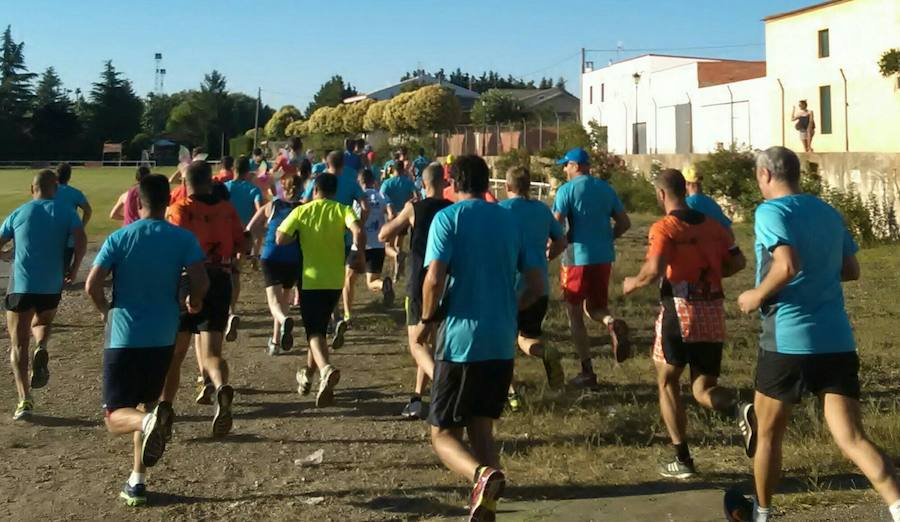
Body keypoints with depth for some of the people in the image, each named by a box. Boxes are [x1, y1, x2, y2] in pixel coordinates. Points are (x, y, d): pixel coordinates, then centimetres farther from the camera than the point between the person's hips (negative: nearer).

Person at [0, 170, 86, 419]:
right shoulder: (65, 210, 4)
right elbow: (81, 239, -10)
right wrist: (74, 268, 4)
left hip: (21, 286, -1)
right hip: (52, 286, 1)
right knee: (41, 322, 30)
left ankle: (24, 399, -6)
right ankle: (41, 350, -3)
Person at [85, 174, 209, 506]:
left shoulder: (119, 238, -5)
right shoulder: (183, 239, -3)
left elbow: (92, 286, -11)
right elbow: (201, 283, -12)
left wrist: (105, 311, 9)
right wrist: (193, 303, 10)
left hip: (124, 337, -2)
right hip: (162, 338, 3)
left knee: (115, 417, 2)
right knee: (145, 405, 20)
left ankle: (149, 420, -32)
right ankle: (137, 482, 18)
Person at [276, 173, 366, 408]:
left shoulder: (301, 211, -2)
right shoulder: (342, 210, -1)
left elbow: (280, 239, -6)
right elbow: (358, 231, -20)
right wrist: (361, 255, -6)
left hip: (311, 279, -2)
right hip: (335, 280, 2)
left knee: (314, 331, -3)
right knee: (319, 327, 21)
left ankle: (326, 369, -31)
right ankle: (308, 375, 33)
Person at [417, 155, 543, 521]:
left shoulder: (447, 218, -5)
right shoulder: (510, 220, 10)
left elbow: (434, 278, -17)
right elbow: (535, 285, 9)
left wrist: (428, 320, -2)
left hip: (460, 340, -5)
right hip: (502, 343, 5)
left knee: (443, 434, 3)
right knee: (482, 429, 17)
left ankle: (482, 474, -26)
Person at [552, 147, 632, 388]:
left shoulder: (567, 190, -8)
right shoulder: (606, 189, 9)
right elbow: (624, 223, 9)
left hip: (577, 258, -5)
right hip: (604, 257, 5)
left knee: (575, 316, 7)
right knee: (594, 307, 20)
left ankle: (587, 372, 7)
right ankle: (613, 324, -15)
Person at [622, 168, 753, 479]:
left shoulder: (664, 227, -8)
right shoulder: (712, 224, 10)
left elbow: (653, 271, -20)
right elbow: (738, 262, 10)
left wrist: (632, 284, 0)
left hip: (680, 311, -5)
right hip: (713, 313, 5)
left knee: (667, 383, 13)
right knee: (703, 389, 12)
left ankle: (683, 461, 11)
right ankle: (739, 410, -21)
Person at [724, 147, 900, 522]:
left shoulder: (771, 211, -8)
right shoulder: (829, 212, 14)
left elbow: (787, 266, -23)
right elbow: (851, 271, 20)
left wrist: (757, 296, -7)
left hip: (787, 341, -5)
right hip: (837, 342, 6)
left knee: (768, 433, 15)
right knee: (852, 439, -1)